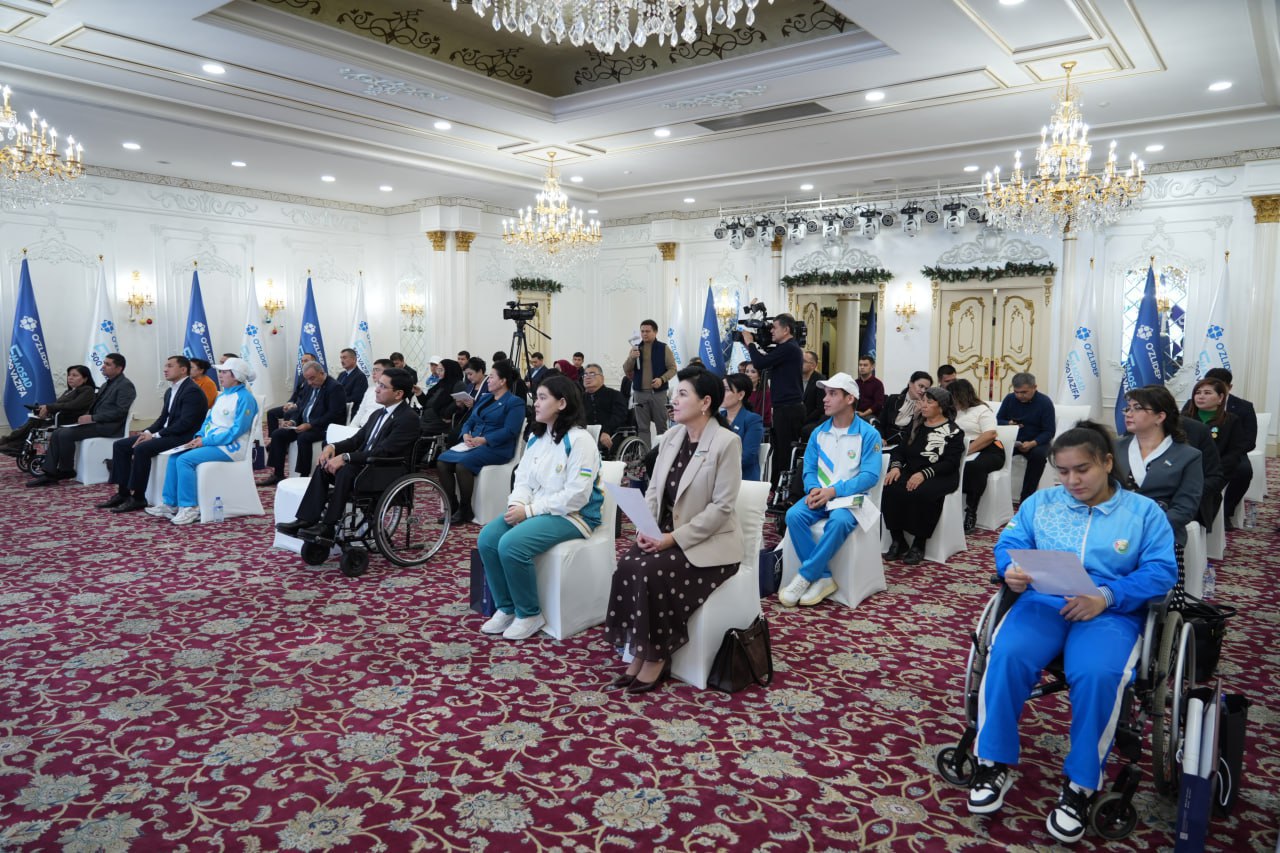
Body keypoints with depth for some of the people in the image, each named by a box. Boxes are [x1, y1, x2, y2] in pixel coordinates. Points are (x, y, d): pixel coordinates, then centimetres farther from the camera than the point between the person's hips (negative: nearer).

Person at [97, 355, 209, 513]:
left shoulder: (192, 391, -14)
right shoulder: (170, 391, 18)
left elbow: (185, 423, -22)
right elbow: (163, 418, 19)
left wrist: (156, 435, -19)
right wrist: (148, 432, -1)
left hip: (182, 437, -10)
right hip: (166, 433, 10)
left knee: (141, 449, -29)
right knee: (120, 445, 1)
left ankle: (138, 498, -19)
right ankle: (123, 493, 1)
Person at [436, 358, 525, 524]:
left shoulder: (515, 403, -2)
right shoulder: (484, 398, 22)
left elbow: (510, 431, -15)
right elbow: (470, 421, 20)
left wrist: (484, 440, -21)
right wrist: (466, 434, -3)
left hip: (496, 448, -7)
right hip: (473, 444, 8)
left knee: (462, 463, -32)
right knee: (442, 461, -17)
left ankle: (465, 510, -16)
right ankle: (452, 507, -9)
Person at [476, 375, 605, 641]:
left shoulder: (579, 440, -15)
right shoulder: (536, 437, 12)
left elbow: (575, 495, -21)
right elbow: (523, 479, 12)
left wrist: (529, 510, -20)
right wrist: (516, 505, -11)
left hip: (572, 515, -8)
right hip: (534, 510, 8)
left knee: (512, 545, -28)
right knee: (486, 539, -13)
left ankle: (530, 614, -7)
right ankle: (506, 608, 3)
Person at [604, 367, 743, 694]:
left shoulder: (727, 442, -15)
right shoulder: (671, 436, 7)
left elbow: (722, 507, -18)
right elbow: (653, 489, 10)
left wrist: (674, 538, -21)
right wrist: (645, 527, -9)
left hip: (708, 542, -6)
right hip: (666, 533, 6)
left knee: (653, 571, -27)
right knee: (628, 565, -20)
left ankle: (656, 657, -7)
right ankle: (640, 652, -7)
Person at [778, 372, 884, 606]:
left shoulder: (869, 434, -3)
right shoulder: (818, 433, 10)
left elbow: (870, 475, -11)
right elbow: (809, 469, 9)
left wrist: (834, 490, -22)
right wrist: (814, 489, -15)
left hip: (850, 497, -4)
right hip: (821, 495, 4)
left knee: (839, 521, -38)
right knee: (794, 515, -27)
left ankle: (804, 577, -26)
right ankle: (822, 578, -20)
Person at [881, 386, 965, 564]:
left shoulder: (953, 432, -1)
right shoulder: (916, 426, 16)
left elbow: (950, 463, -12)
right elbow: (900, 449, 11)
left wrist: (924, 474, -26)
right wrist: (896, 466, -12)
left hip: (940, 477, -5)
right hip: (911, 472, 5)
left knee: (921, 493, -37)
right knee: (890, 489, -26)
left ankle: (918, 545, -19)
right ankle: (898, 542, -15)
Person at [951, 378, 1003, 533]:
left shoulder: (982, 410, 1)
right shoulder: (954, 412, 22)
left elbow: (990, 435, -14)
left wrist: (967, 451, -23)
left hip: (986, 451, -5)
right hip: (959, 452, 5)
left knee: (975, 466, -40)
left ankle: (971, 513, -31)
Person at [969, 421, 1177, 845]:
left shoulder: (1144, 511, 10)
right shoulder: (1040, 502, 18)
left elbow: (1161, 573, -1)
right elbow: (1007, 544, 10)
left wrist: (1106, 596, -17)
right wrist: (1011, 570, -15)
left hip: (1112, 612, -2)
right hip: (1042, 602, 2)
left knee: (1096, 675, -34)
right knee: (1008, 655, -30)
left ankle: (1080, 784, -14)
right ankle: (994, 763, -14)